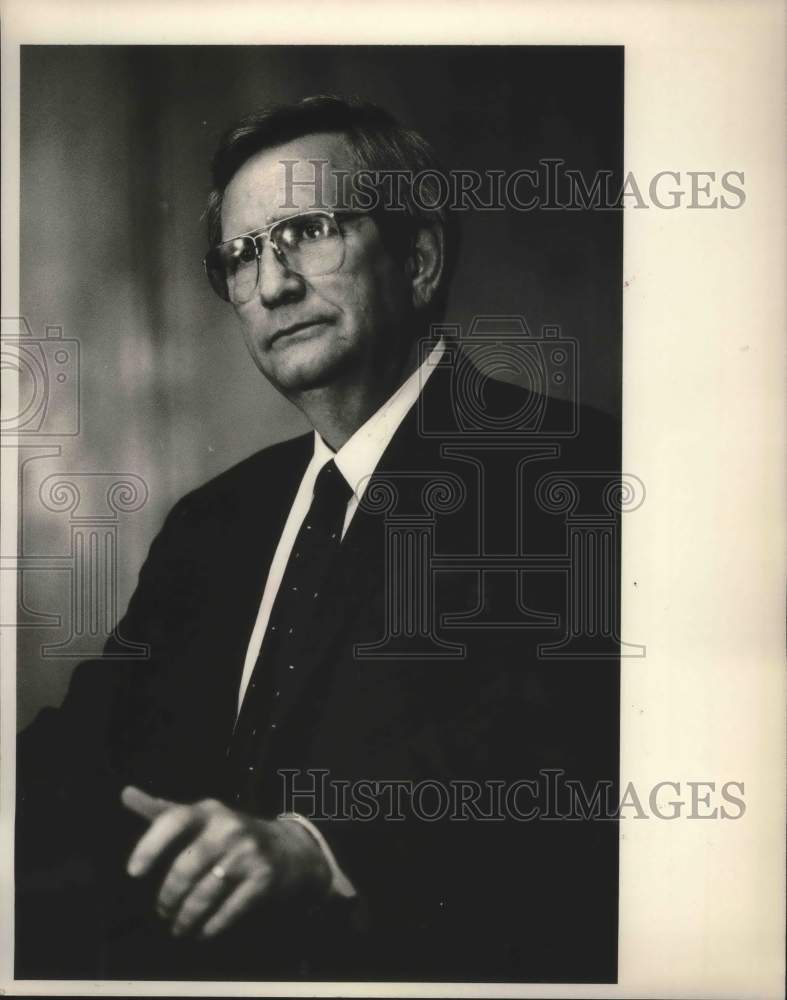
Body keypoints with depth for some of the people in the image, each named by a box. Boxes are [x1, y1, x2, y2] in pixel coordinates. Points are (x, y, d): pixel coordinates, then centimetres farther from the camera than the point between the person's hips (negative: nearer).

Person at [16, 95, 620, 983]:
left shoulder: (562, 470, -4)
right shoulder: (215, 521, 18)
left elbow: (558, 722, -18)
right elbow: (95, 736, 11)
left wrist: (315, 842, -30)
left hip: (409, 939, -5)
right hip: (193, 928, 6)